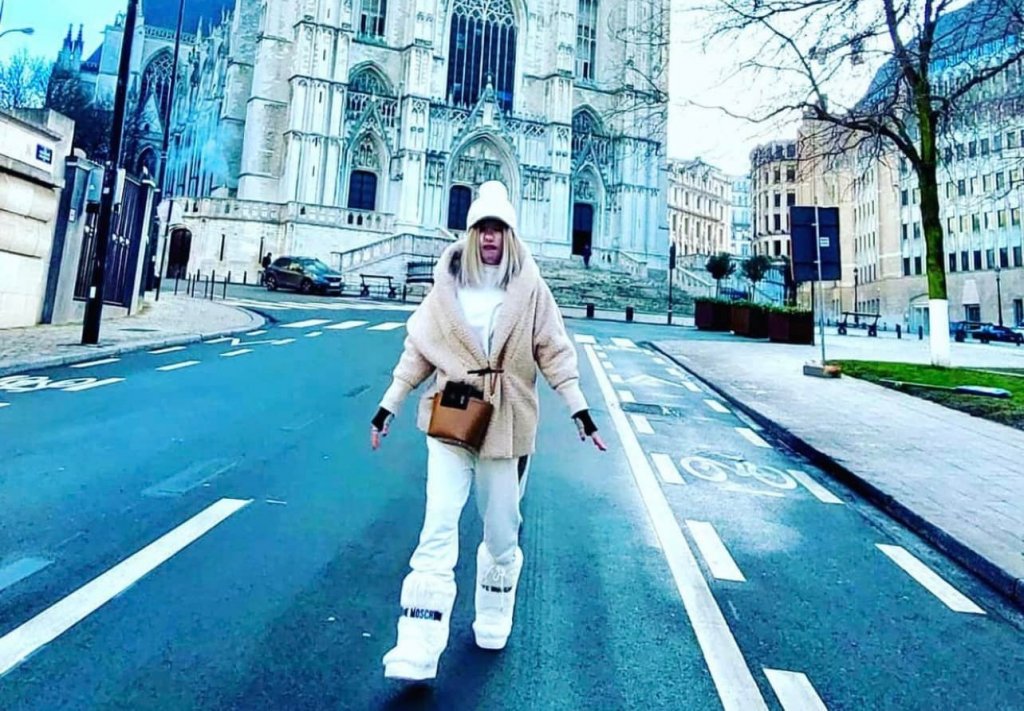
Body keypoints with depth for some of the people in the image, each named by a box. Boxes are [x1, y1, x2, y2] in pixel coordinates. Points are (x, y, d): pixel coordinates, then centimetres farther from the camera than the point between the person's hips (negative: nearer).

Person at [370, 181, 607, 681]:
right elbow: (419, 348, 5)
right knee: (438, 530, -6)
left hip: (506, 423, 0)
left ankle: (492, 622, 38)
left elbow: (553, 351, 1)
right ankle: (416, 651, 3)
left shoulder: (529, 288, -1)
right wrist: (389, 405, 5)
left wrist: (579, 410, -2)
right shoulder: (448, 284, 2)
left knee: (502, 532, 13)